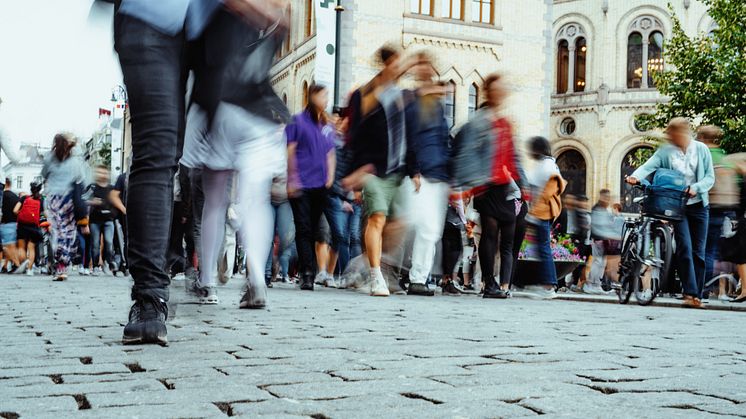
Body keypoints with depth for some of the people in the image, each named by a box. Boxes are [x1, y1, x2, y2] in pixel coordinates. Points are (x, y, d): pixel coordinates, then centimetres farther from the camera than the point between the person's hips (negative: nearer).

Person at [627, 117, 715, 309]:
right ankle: (690, 293, -11)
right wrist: (636, 176, -33)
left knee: (698, 251, 3)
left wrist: (696, 188, -15)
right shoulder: (666, 151, 1)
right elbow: (649, 166, -13)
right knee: (684, 248, -13)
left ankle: (698, 295, 9)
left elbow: (710, 177, 3)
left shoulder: (701, 149, 3)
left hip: (699, 205, 1)